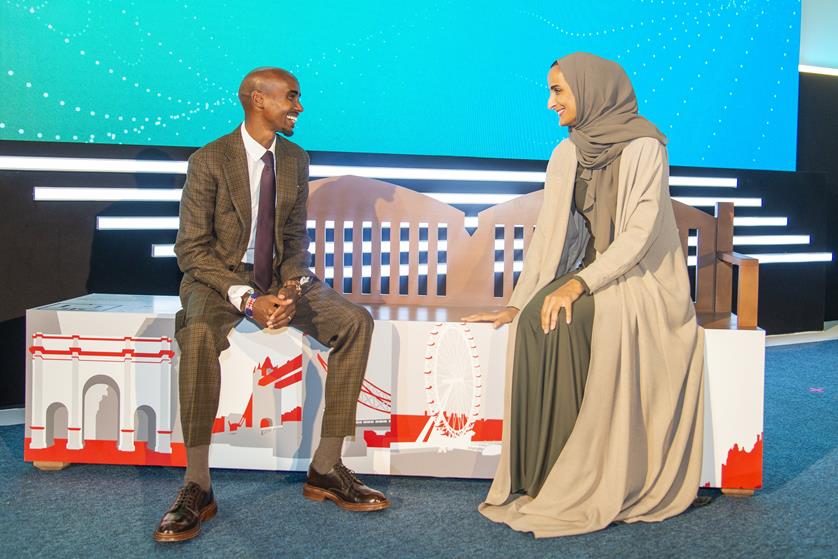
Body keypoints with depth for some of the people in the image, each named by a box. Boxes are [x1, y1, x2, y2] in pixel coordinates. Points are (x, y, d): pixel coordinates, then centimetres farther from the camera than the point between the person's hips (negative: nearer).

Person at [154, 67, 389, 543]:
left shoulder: (296, 159, 6)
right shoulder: (208, 162, -10)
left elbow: (296, 236, 9)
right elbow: (192, 250, -12)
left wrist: (291, 288, -12)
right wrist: (246, 299, -24)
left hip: (280, 277, 5)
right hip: (220, 278, -5)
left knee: (357, 322, -17)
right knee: (200, 332, -38)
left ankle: (326, 468, -11)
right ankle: (198, 487, -27)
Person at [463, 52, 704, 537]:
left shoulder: (645, 148, -9)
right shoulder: (566, 155, 9)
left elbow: (640, 232, -18)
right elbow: (548, 234, 6)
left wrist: (580, 283, -28)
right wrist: (517, 302, -4)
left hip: (643, 279, -5)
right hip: (590, 276, 5)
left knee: (568, 320, -33)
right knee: (536, 319, -27)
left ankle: (585, 485, -25)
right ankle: (542, 476, -22)